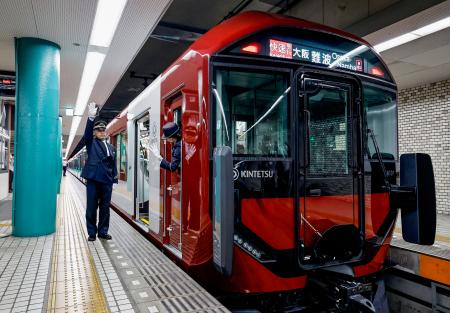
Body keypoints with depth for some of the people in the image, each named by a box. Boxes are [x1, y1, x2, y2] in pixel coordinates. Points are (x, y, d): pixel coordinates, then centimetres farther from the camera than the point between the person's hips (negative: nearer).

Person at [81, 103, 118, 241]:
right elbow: (87, 132, -14)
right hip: (93, 179, -3)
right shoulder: (91, 143, 6)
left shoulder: (111, 147, 17)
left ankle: (103, 231, 20)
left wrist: (115, 178, 7)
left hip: (107, 180, 4)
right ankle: (92, 232, 14)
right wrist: (91, 117, -30)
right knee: (92, 207, 2)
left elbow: (113, 164, 14)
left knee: (105, 207, 8)